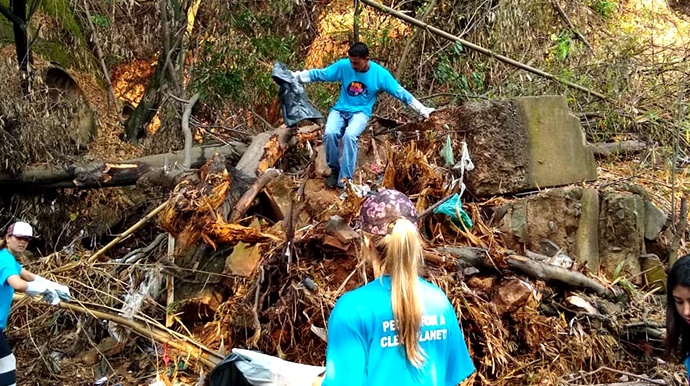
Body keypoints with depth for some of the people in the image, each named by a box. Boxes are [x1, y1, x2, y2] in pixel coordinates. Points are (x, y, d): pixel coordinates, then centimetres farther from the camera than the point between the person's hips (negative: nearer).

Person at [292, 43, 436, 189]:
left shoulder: (380, 73, -8)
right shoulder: (343, 65, -6)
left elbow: (400, 93, -2)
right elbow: (320, 74, 3)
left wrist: (423, 110, -4)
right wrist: (295, 76, -3)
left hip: (361, 112, -2)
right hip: (340, 109, 2)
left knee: (349, 135, -34)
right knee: (329, 133, -29)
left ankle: (345, 179, -26)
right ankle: (334, 170, -5)